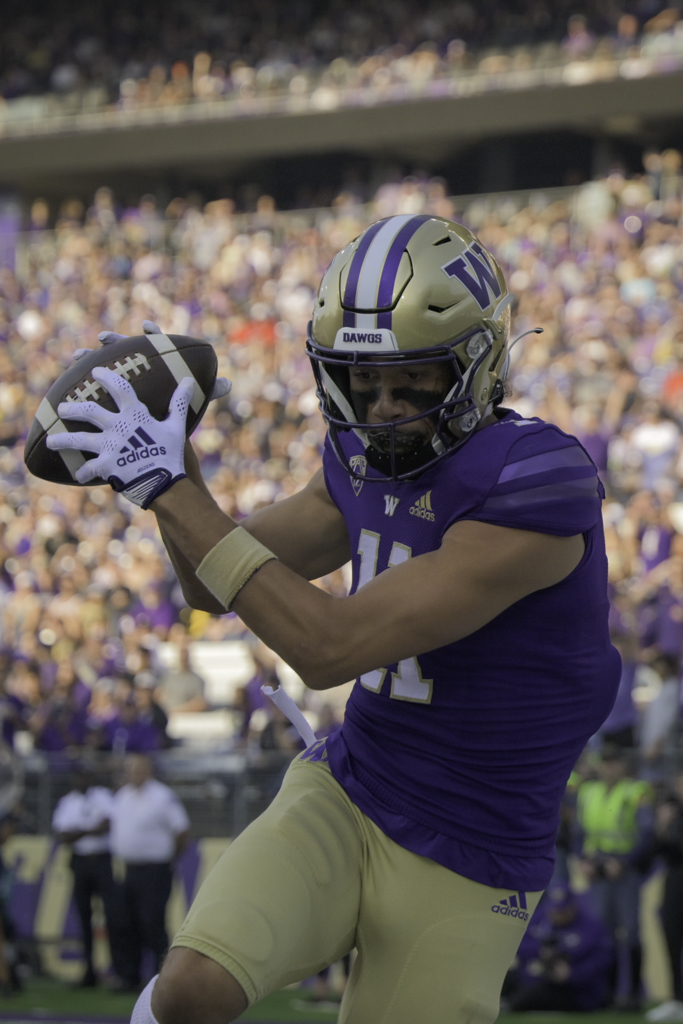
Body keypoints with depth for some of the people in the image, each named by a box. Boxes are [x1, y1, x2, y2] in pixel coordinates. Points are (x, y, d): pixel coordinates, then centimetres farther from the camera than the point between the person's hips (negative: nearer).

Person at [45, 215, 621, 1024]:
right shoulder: (368, 463, 3)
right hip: (341, 798, 5)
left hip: (459, 878, -5)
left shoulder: (538, 489, -23)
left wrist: (169, 489, -24)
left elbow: (329, 648, -25)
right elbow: (212, 588, 15)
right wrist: (173, 457, -4)